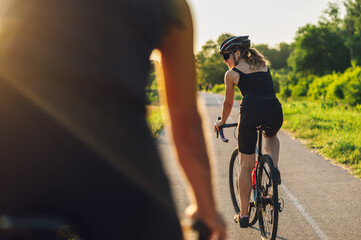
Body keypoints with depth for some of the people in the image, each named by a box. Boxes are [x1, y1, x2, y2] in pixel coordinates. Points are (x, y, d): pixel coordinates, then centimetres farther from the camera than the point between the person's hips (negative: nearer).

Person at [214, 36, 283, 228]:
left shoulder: (231, 74, 12)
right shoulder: (263, 64, 24)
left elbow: (228, 103, 21)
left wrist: (222, 122, 40)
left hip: (251, 111, -3)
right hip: (274, 111, 3)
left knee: (246, 166, 10)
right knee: (271, 136, 40)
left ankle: (243, 214, 16)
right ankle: (274, 168, 13)